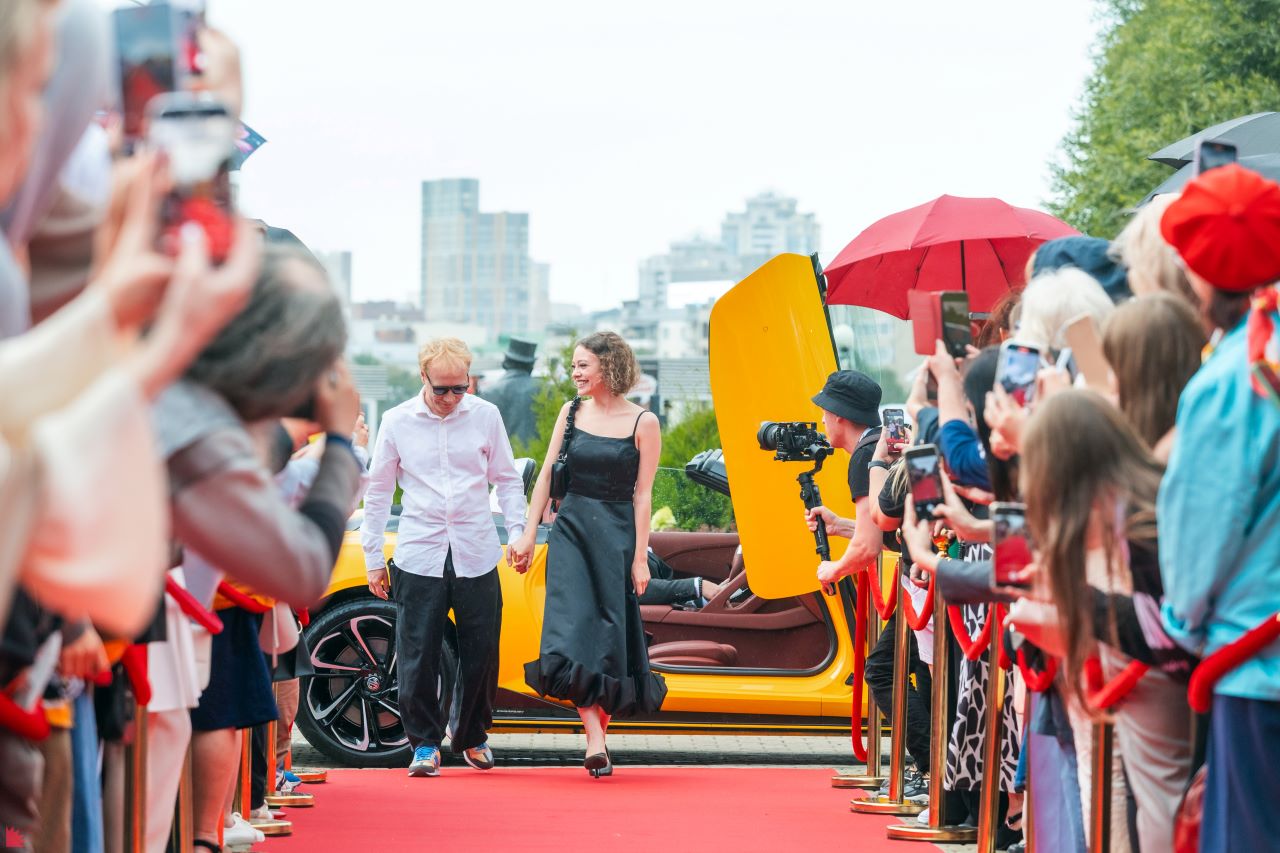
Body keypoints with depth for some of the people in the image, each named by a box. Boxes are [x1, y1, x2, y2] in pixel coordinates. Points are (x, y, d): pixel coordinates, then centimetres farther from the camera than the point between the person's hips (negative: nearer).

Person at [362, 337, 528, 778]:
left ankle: (472, 737, 23)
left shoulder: (486, 416, 4)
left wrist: (517, 531, 2)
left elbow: (507, 479, 13)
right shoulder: (397, 421, 2)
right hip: (419, 555, -1)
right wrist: (373, 556, 7)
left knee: (481, 651, 3)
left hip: (476, 555, 1)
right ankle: (425, 742, 10)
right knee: (418, 654, -3)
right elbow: (377, 490, 9)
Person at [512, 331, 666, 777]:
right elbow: (547, 473, 10)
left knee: (611, 632, 2)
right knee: (573, 628, -12)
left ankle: (602, 724, 18)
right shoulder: (571, 413, 7)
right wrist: (529, 533, 5)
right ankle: (596, 741, -17)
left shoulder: (642, 423, -3)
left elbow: (642, 494, -4)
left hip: (617, 534, -2)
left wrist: (640, 558, -6)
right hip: (571, 528, 2)